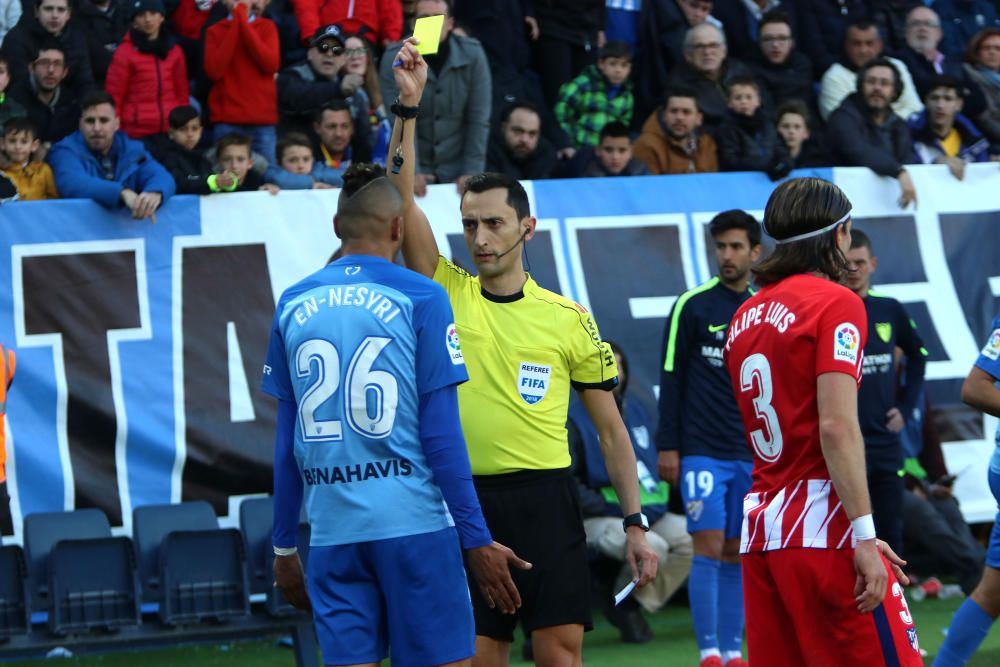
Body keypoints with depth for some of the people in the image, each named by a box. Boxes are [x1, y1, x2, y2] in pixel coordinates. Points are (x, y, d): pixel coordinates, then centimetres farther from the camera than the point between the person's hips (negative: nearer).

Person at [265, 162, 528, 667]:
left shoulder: (293, 305, 8)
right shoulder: (420, 298, -2)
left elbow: (286, 442, 11)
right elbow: (441, 434, -6)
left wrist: (284, 546, 18)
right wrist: (477, 540, -1)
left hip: (332, 531, 4)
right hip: (414, 524, -4)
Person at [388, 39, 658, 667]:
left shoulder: (569, 318, 4)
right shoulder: (448, 296, 7)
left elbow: (610, 427, 7)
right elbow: (402, 200, -3)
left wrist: (636, 525, 2)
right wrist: (408, 105, -11)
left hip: (545, 499, -1)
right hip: (467, 498, 1)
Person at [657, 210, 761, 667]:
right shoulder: (692, 305, -2)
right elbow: (671, 378, -2)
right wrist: (667, 445, -7)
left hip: (752, 455, 4)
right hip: (702, 452, -4)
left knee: (737, 554, 6)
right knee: (709, 547, -9)